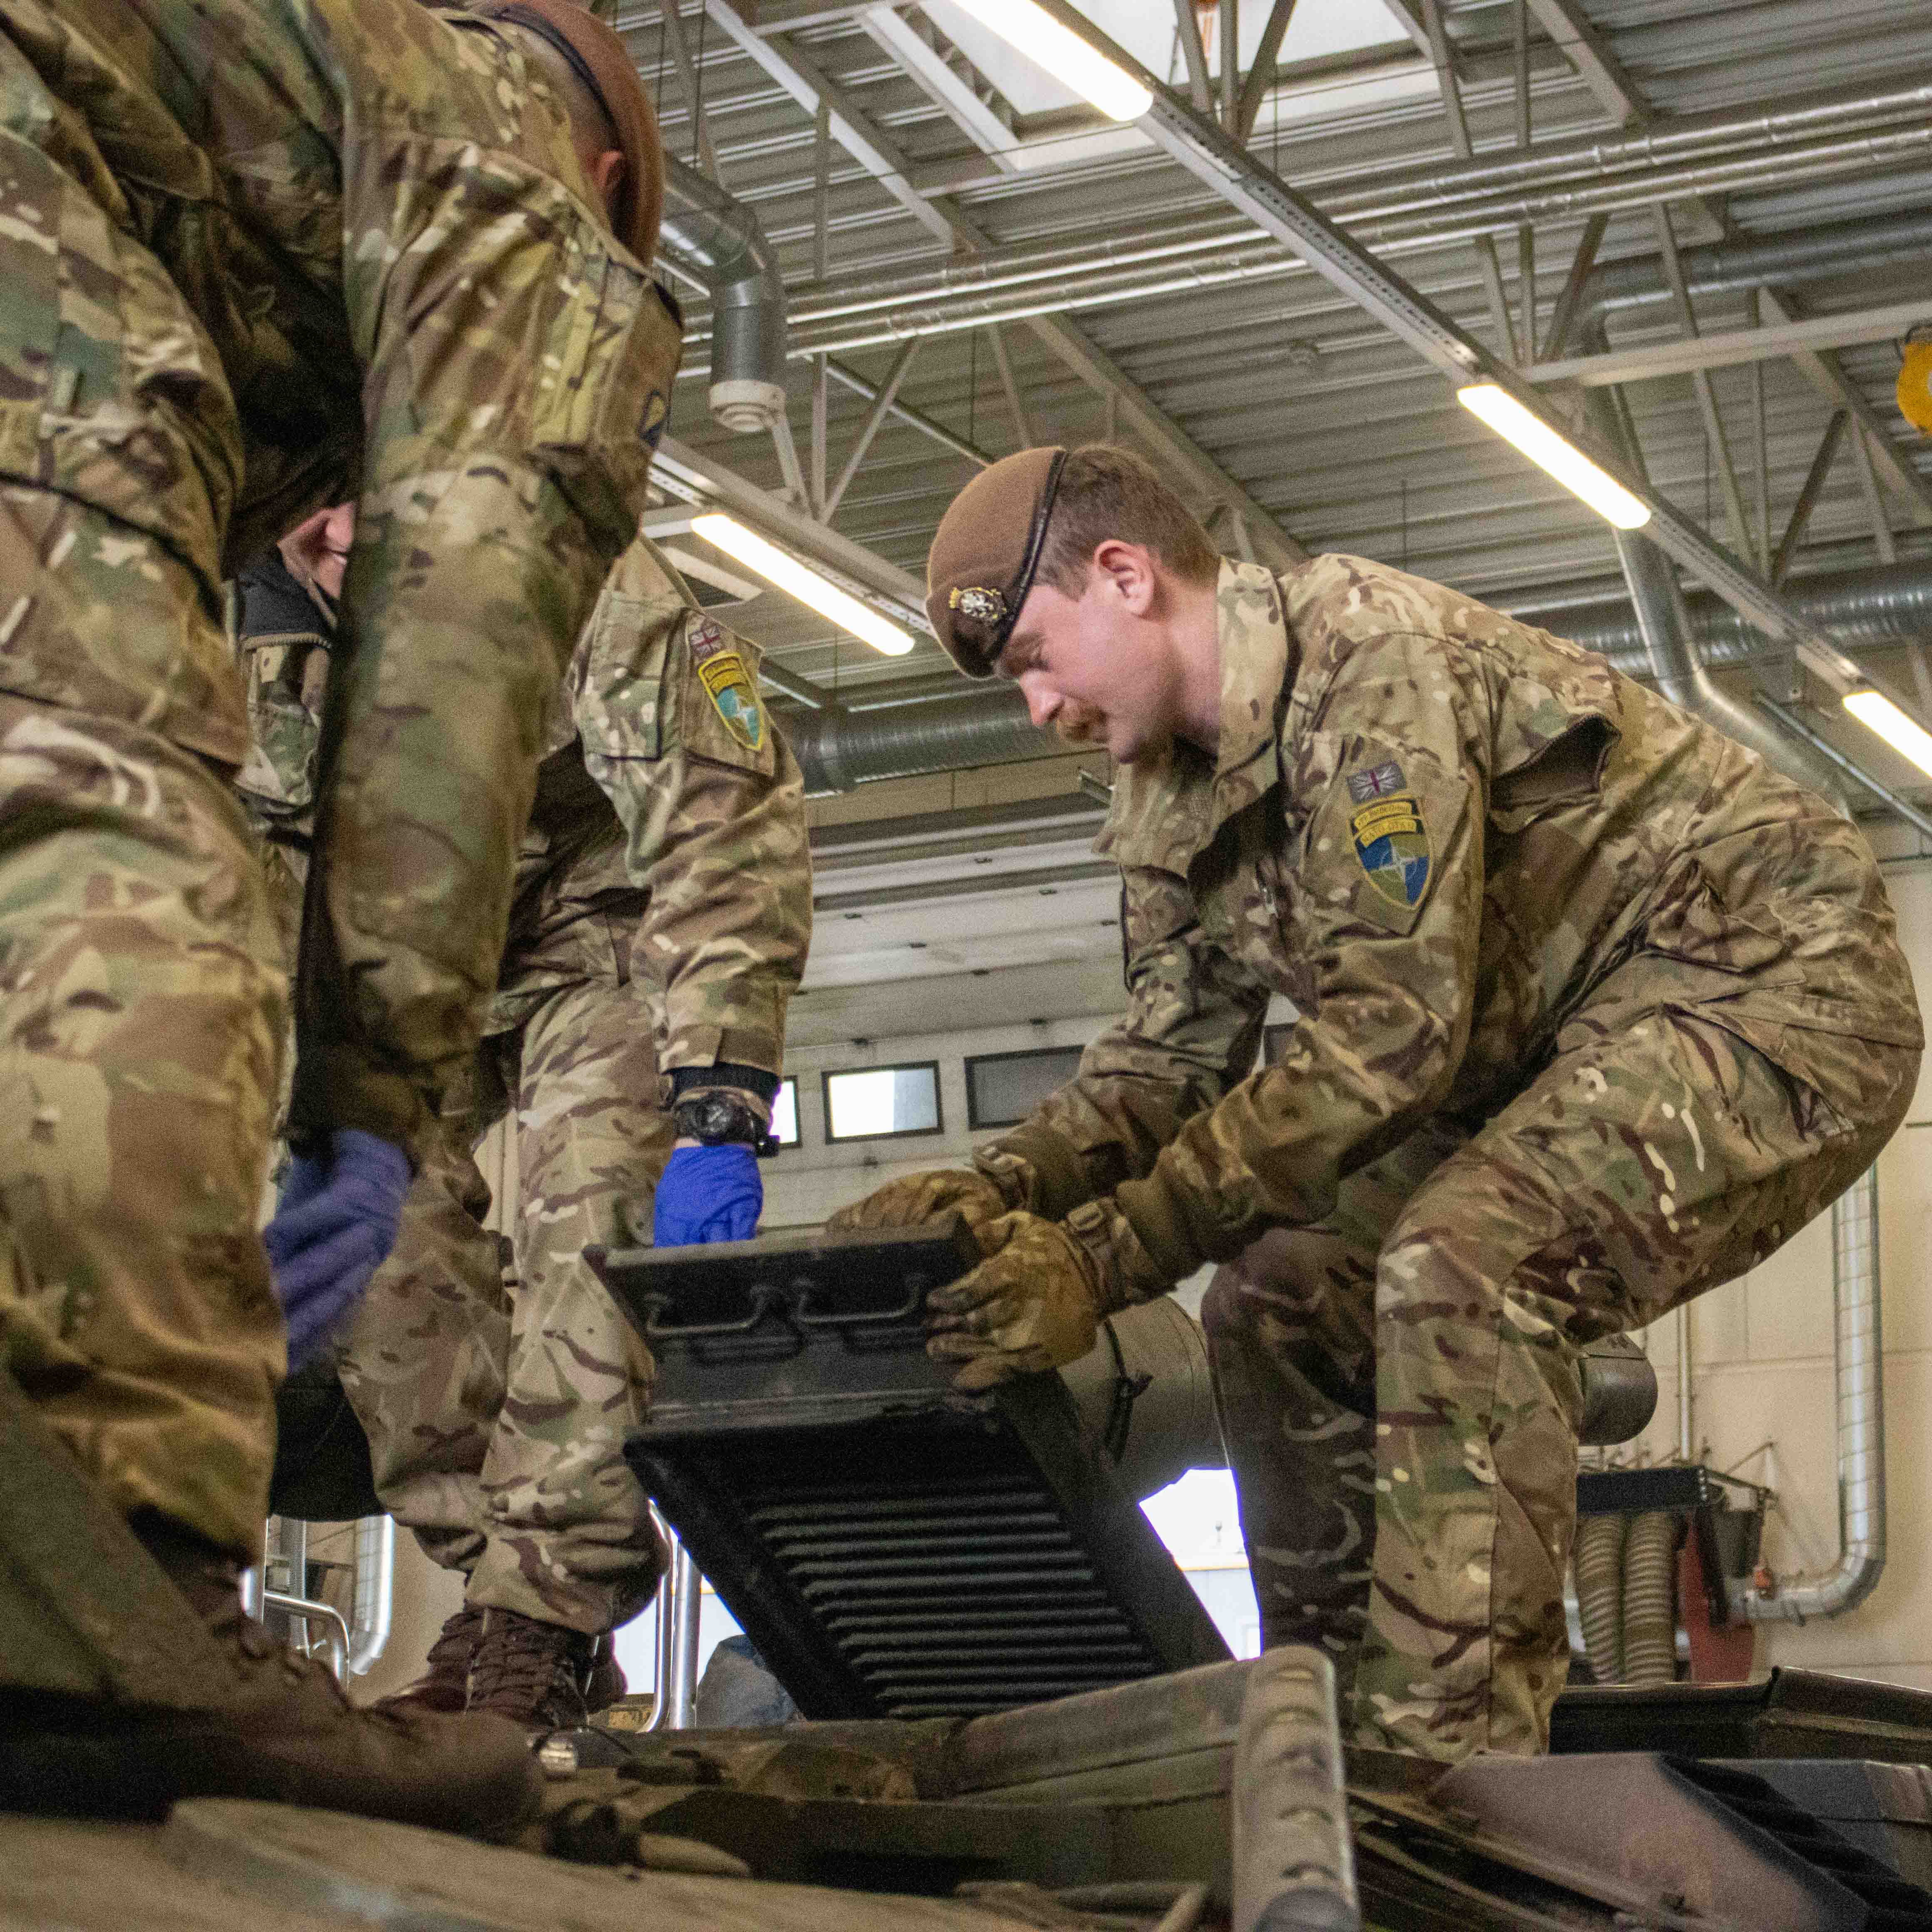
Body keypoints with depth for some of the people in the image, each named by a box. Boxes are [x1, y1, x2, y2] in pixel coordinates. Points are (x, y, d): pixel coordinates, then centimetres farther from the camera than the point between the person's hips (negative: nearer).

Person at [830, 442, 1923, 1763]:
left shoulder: (1366, 660, -24)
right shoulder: (1177, 795, 6)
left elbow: (1391, 1035, -30)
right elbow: (1173, 1052, 5)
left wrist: (1105, 1255, -32)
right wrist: (1000, 1188, -15)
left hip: (1774, 982, -10)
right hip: (1553, 1048, 10)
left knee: (1460, 1272, -29)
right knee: (1281, 1303, 4)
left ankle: (1447, 1772, -27)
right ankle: (1330, 1741, 10)